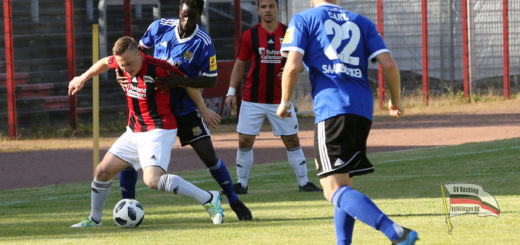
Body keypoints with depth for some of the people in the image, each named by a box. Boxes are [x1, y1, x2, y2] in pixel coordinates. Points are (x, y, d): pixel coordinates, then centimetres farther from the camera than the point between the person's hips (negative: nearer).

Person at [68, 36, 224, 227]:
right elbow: (105, 63, 20)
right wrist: (83, 78, 29)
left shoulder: (158, 68, -23)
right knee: (103, 171, 8)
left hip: (159, 131, -8)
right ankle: (94, 220, 28)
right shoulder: (123, 61, -5)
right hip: (134, 131, 8)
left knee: (152, 180, -26)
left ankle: (209, 199, -19)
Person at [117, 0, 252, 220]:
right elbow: (139, 48, 12)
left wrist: (178, 81, -29)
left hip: (185, 109, -2)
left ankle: (234, 202, 11)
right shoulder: (160, 27, -7)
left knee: (208, 156, -7)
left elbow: (211, 80, -17)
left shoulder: (203, 43, -17)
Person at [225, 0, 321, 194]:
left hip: (280, 100, 0)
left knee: (292, 141, 3)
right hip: (253, 100, 0)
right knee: (245, 141, -2)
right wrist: (231, 91, 0)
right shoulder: (250, 35, 1)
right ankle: (241, 184, 10)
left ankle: (303, 183, 13)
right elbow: (240, 64, 8)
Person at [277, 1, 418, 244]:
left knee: (334, 190, -14)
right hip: (363, 109, 6)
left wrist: (285, 102, 11)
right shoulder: (362, 23, 20)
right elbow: (388, 64, 9)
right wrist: (396, 100, 25)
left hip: (331, 109, -6)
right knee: (343, 184, 22)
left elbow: (293, 65, -4)